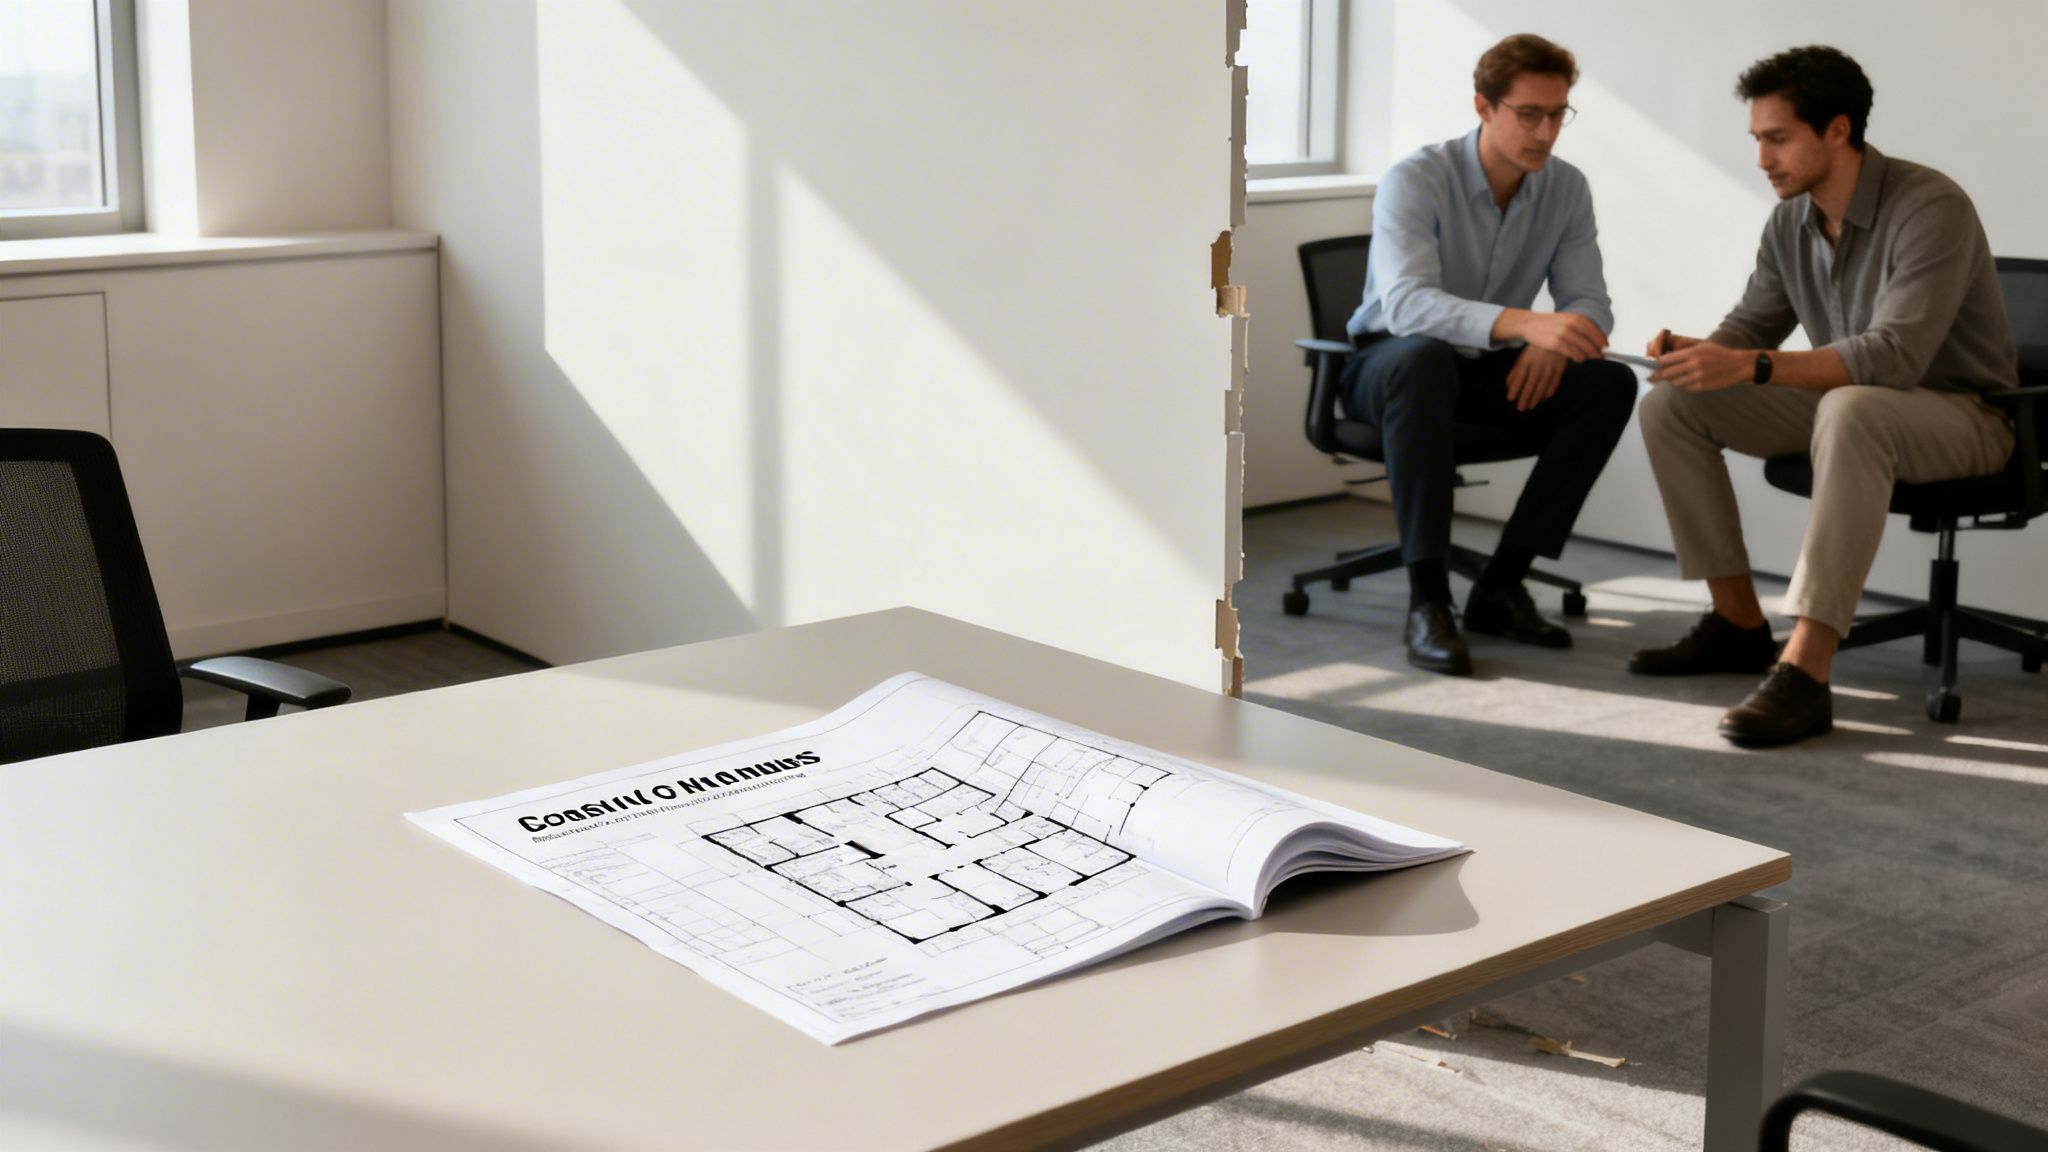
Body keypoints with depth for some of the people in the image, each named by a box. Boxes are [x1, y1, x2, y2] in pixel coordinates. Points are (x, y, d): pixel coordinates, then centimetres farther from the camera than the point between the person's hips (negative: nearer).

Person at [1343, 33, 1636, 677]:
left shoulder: (1566, 189, -3)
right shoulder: (1416, 181, -20)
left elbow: (1589, 303, -5)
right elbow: (1405, 302, -36)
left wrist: (1553, 344, -31)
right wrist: (1527, 323, -52)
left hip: (1491, 371, 5)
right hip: (1388, 364, -5)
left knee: (1611, 384, -20)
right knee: (1425, 358, -40)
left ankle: (1502, 583, -16)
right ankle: (1426, 600, -38)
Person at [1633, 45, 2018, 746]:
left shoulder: (1930, 209, -24)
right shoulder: (1791, 218, -1)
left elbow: (1895, 355, -34)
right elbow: (1753, 323, 7)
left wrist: (1750, 368, -42)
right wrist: (1701, 352, -17)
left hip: (1960, 416, -7)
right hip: (1847, 401, 8)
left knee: (1852, 412, -42)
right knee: (1671, 404, -7)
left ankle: (1804, 673, -45)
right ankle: (1738, 623, -1)